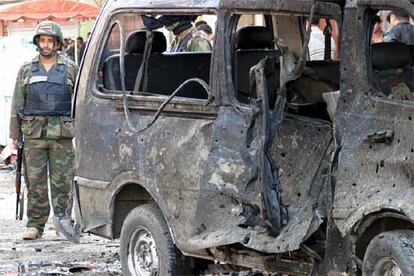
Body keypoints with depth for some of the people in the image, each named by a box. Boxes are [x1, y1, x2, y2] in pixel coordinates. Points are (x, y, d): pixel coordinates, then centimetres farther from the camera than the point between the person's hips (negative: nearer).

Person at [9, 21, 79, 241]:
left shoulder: (70, 69, 8)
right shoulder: (26, 70, 11)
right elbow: (17, 104, 12)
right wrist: (13, 135, 6)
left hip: (62, 133, -1)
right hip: (34, 132, 1)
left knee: (62, 180, -3)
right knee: (35, 182, 1)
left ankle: (63, 218, 7)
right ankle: (35, 225, 7)